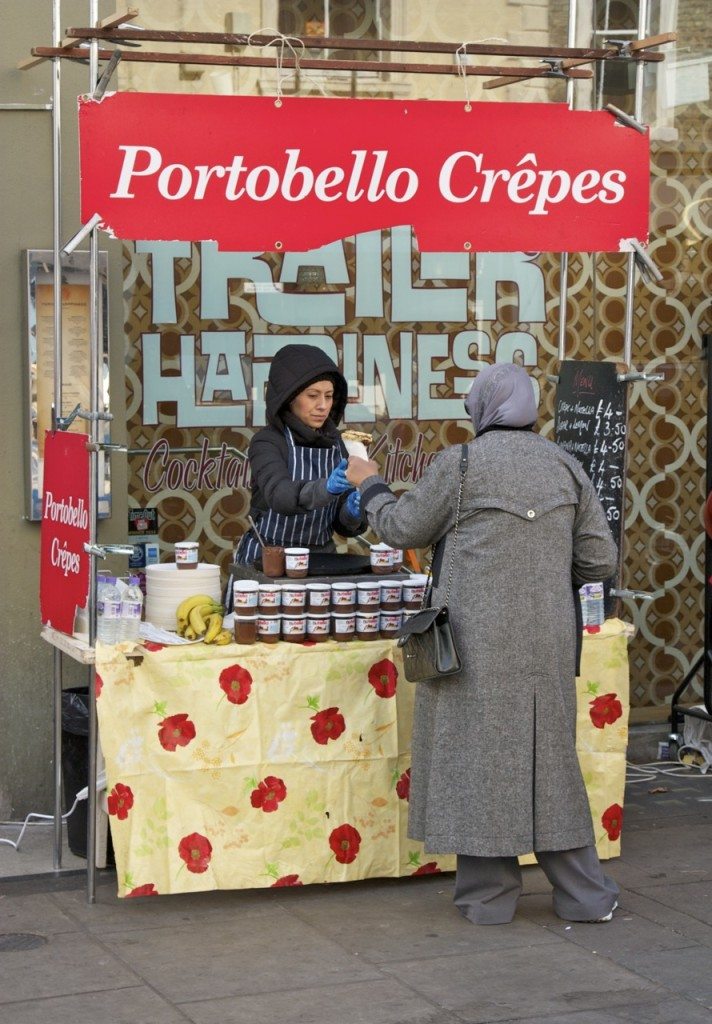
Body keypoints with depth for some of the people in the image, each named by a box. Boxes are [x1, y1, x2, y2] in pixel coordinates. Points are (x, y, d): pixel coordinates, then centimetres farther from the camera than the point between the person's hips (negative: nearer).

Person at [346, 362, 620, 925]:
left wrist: (371, 486, 22)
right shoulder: (565, 465, 4)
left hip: (478, 639, -4)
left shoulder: (459, 464, -8)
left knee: (479, 753, 6)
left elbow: (402, 529, 4)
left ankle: (489, 894, 12)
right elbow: (600, 559, 5)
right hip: (546, 640, 4)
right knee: (547, 755, 13)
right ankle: (585, 894, 17)